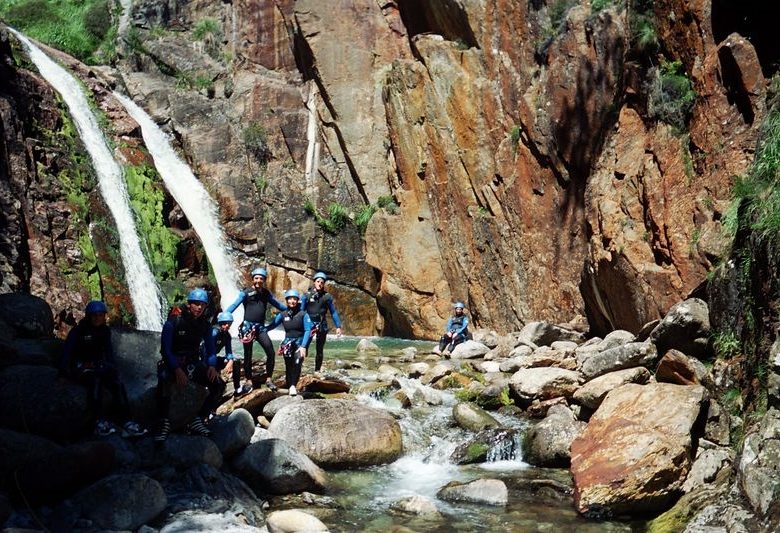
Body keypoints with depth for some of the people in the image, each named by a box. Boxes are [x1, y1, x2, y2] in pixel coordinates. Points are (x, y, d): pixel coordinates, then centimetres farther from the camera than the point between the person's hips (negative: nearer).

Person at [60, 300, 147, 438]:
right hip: (80, 366, -4)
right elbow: (68, 350, -12)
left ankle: (126, 423, -31)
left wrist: (112, 366, -7)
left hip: (97, 365, 4)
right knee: (95, 379, -37)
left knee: (117, 383, -24)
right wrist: (65, 369, -25)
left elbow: (109, 351, 10)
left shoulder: (105, 331, 11)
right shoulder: (78, 331, -4)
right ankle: (100, 421, -42)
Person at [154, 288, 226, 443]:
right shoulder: (174, 321, -13)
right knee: (164, 379, -40)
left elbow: (210, 349, 7)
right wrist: (177, 370, -30)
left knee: (219, 385, -16)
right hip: (172, 364, -5)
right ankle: (164, 423, -31)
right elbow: (165, 349, -17)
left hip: (192, 364, 5)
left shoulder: (204, 324, 3)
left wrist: (212, 366, -15)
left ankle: (197, 422, -11)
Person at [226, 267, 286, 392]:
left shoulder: (266, 293, 11)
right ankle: (248, 381, 14)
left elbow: (278, 304, 21)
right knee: (247, 355, 3)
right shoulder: (246, 292, -2)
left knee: (270, 352, -7)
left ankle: (269, 379, 5)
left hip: (260, 327, 3)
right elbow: (234, 305, -11)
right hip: (248, 326, -3)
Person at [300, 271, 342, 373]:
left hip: (322, 326, 1)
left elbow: (333, 312, 6)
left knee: (320, 350, 8)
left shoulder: (327, 297, 1)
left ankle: (317, 371, 19)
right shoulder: (307, 295, -1)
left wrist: (338, 326, 1)